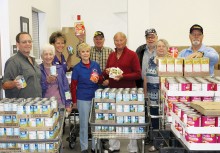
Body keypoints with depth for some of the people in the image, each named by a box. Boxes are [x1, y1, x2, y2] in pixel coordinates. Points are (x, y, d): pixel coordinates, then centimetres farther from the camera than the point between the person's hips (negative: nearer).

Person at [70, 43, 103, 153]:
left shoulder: (96, 65, 0)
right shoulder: (77, 68, -7)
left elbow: (101, 79, 11)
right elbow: (73, 86, -3)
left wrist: (98, 80, -12)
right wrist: (74, 101, -5)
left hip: (95, 97, 3)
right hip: (82, 99, -2)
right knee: (83, 123, 8)